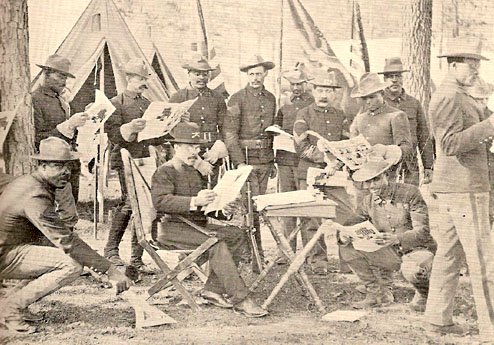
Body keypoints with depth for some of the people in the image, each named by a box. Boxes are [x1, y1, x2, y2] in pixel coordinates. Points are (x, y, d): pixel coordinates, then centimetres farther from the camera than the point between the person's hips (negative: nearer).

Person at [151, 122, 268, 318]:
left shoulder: (195, 173, 22)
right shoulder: (164, 172, -5)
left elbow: (205, 204, 24)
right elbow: (160, 201, -23)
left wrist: (223, 209, 0)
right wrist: (194, 202, -35)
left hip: (197, 225, 8)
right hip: (173, 227, -8)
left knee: (237, 235, -12)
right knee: (216, 243, -29)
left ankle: (213, 289, -13)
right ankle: (240, 300, -28)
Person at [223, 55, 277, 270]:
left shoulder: (271, 99, 13)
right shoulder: (237, 99, -5)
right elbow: (230, 133, -9)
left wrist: (273, 161, 19)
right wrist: (239, 162, -16)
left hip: (265, 160, 6)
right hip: (245, 158, -6)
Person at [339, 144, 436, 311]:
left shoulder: (410, 193, -15)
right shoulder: (366, 203, 0)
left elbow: (423, 231, -21)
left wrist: (396, 239, -38)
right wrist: (344, 237, -22)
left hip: (420, 249, -5)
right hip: (393, 253, 5)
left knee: (411, 270, -41)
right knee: (348, 248, -11)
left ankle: (424, 293, -1)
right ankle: (379, 292, 3)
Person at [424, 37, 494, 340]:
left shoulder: (457, 96, 20)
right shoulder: (449, 97, -14)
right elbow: (451, 144, -24)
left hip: (448, 189, 11)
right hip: (464, 189, -11)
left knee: (448, 253, 13)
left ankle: (439, 318, 20)